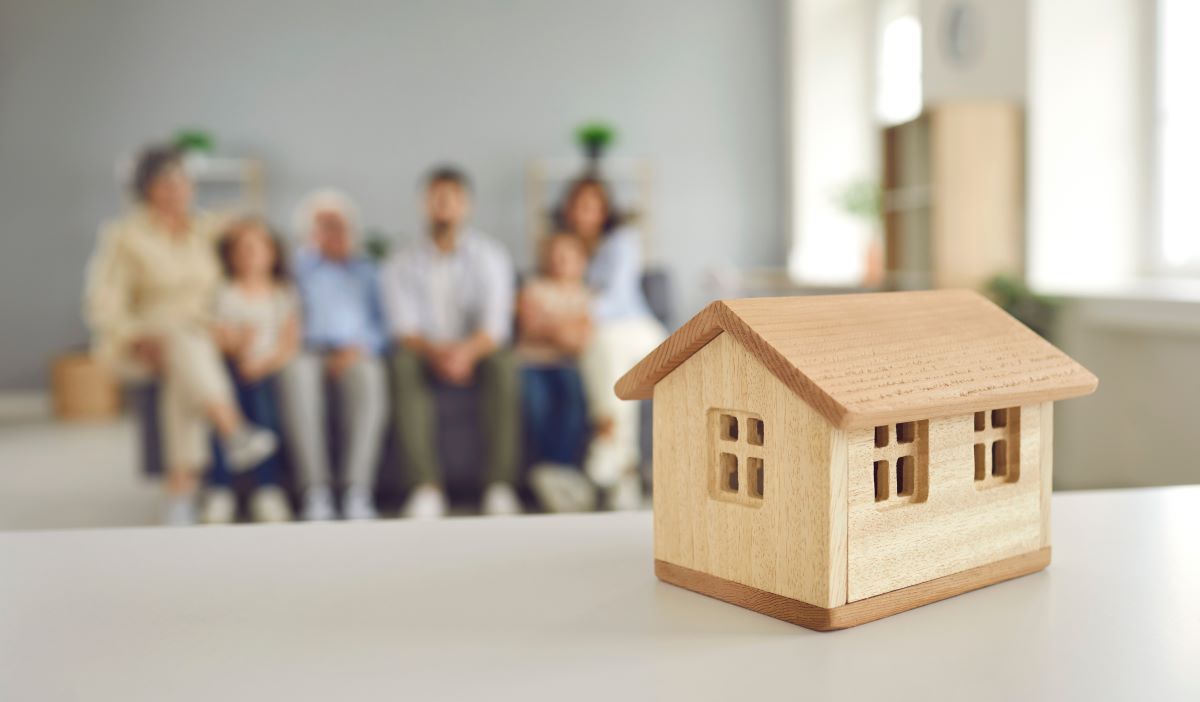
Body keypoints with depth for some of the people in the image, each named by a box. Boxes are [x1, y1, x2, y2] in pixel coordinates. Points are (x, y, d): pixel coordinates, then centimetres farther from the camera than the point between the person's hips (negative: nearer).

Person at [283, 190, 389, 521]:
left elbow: (381, 328, 14)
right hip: (308, 351, -1)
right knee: (298, 375, -37)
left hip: (356, 354, 1)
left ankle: (358, 490, -39)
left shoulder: (365, 270, 25)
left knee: (368, 376, -35)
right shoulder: (297, 266, 20)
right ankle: (316, 491, -38)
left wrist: (359, 348, -7)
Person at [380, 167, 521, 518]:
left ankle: (500, 485, -34)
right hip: (427, 353, 1)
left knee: (503, 362, -34)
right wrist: (436, 352, -28)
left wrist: (468, 351, -31)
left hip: (476, 352, 0)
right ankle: (426, 487, -37)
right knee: (403, 362, -33)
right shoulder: (402, 263, 6)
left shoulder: (490, 255, 4)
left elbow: (496, 323, -9)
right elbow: (403, 327, -6)